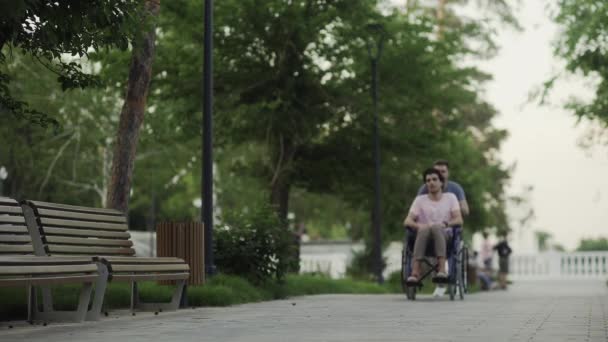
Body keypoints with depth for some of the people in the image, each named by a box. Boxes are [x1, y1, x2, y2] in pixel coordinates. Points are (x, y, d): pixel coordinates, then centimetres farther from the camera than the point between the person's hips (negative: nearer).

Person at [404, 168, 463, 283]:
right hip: (424, 237, 1)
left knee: (436, 227, -37)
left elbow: (459, 220, 2)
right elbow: (407, 221, 4)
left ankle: (442, 269, -51)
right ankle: (415, 272, -49)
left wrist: (445, 224, -20)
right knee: (424, 229, -37)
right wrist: (418, 225, -20)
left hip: (445, 237, -1)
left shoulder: (450, 197, 15)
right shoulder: (420, 200, 16)